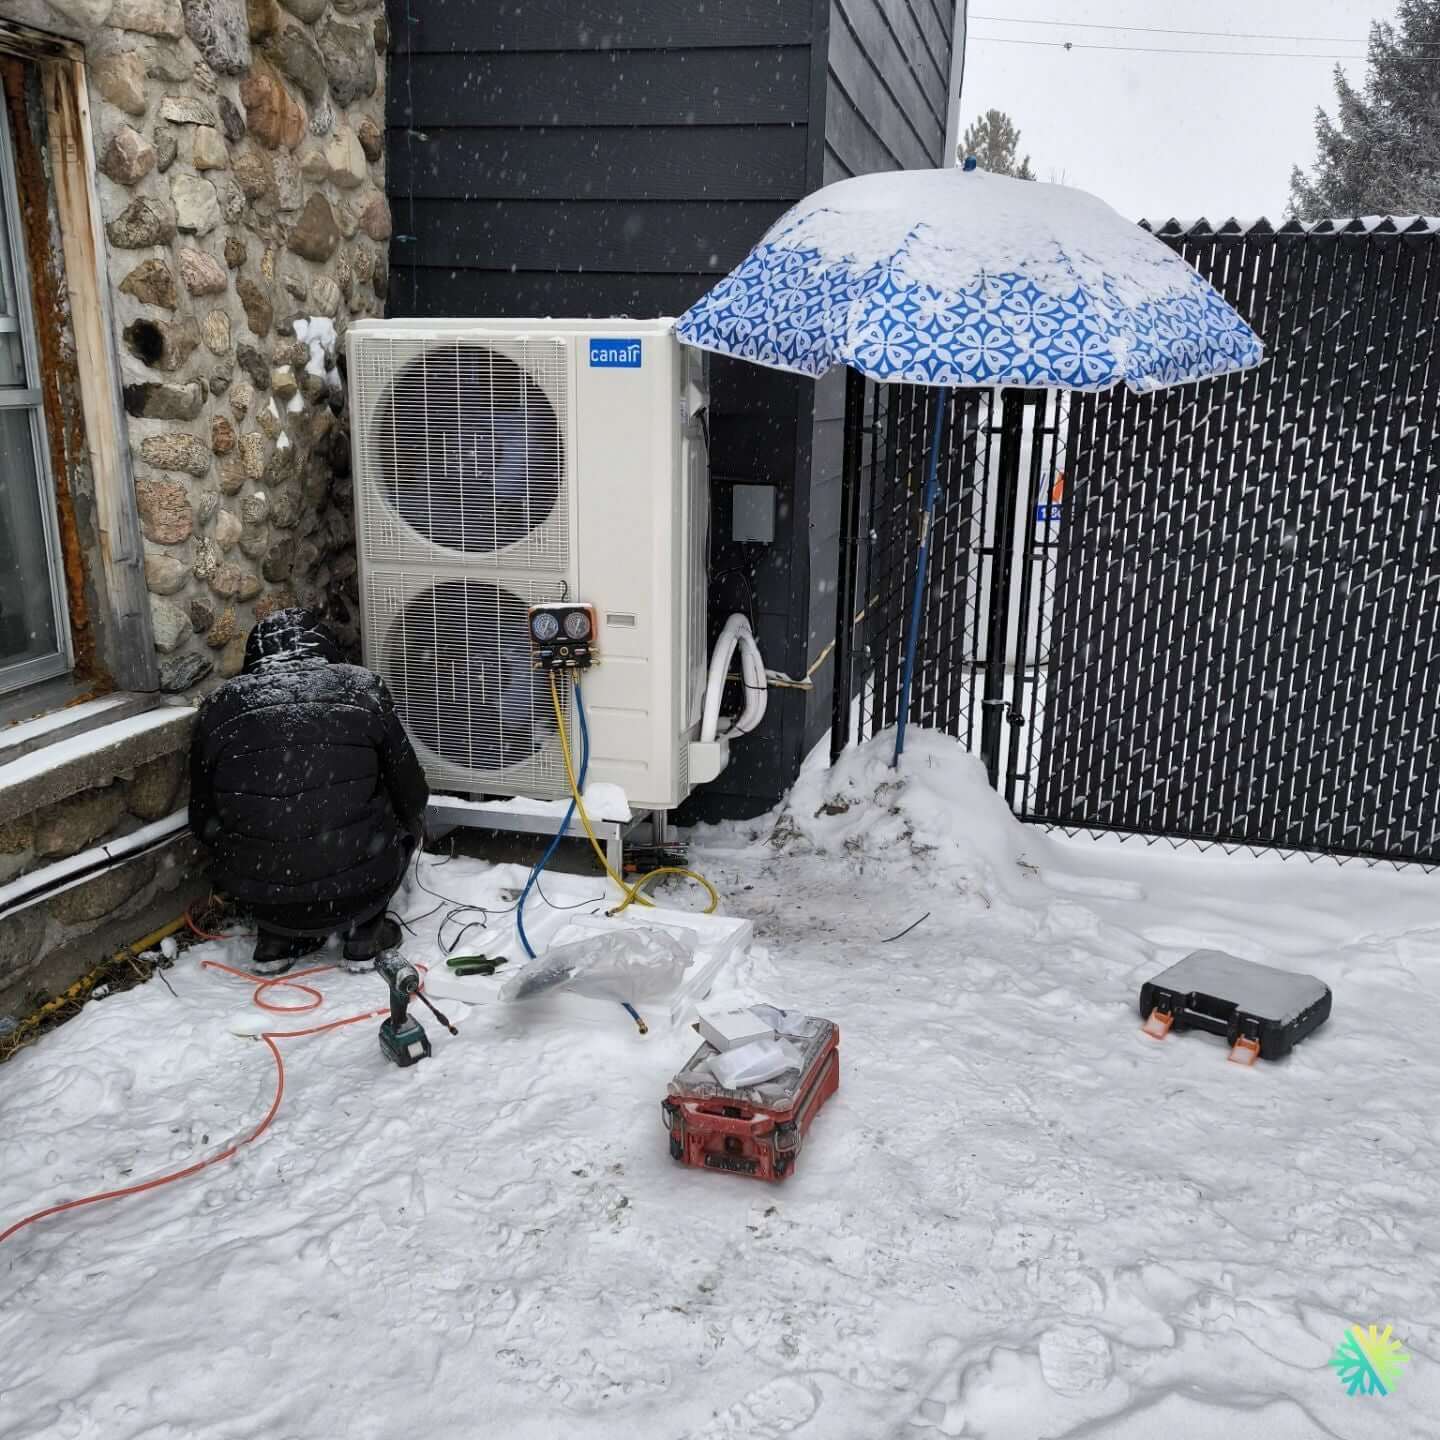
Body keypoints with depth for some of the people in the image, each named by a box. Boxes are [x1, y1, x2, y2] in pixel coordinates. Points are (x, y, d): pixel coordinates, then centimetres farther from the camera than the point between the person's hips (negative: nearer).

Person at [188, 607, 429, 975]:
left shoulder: (221, 707, 3)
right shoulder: (363, 688, -1)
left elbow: (204, 821, 12)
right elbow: (410, 796, 7)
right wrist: (406, 830, 30)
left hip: (259, 899, 2)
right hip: (357, 891, -2)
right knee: (396, 819, 26)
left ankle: (276, 939, 18)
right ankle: (365, 932, 15)